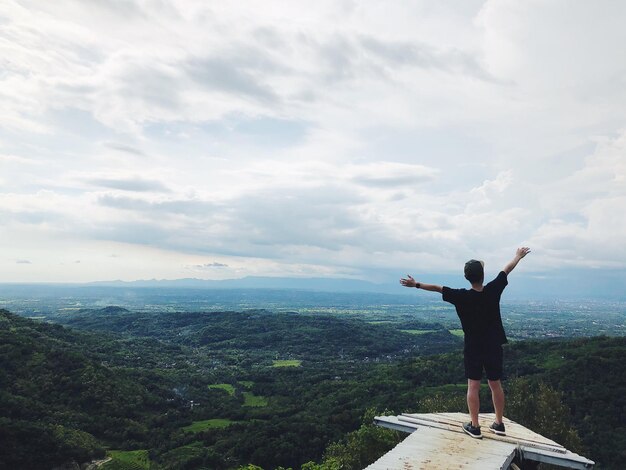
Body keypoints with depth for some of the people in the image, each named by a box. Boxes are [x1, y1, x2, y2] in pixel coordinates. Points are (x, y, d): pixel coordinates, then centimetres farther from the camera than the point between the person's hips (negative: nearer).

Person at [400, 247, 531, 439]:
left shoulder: (461, 296, -17)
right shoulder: (493, 290, -10)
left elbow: (437, 288, -11)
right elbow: (507, 269, 5)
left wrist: (416, 284, -1)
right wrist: (518, 256, 21)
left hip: (473, 348, -2)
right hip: (494, 346, 3)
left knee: (473, 386, 5)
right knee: (496, 385, 14)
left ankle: (474, 426, 9)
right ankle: (499, 423, 25)